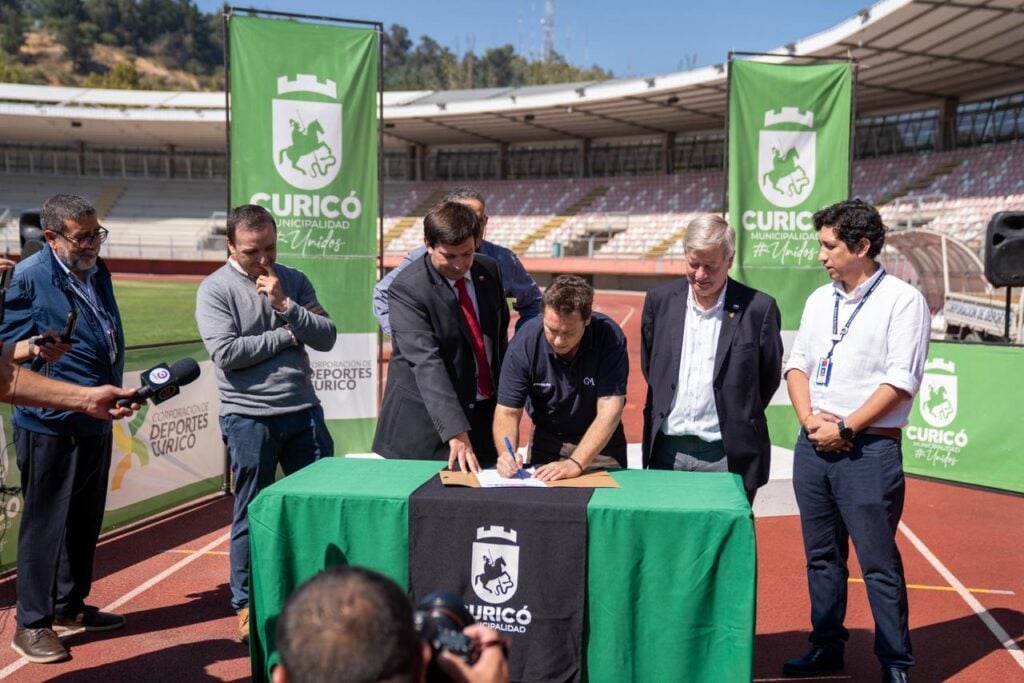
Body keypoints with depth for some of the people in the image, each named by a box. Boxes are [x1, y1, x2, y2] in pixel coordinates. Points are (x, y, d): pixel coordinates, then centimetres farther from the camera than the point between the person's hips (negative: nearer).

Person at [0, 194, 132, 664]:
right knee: (44, 524, 2)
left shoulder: (97, 272, 10)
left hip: (96, 421, 8)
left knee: (85, 521, 16)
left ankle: (70, 607, 31)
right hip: (50, 426, -7)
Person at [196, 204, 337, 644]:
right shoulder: (215, 289, -4)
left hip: (304, 410, 4)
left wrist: (285, 305, -14)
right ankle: (246, 605, 23)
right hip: (249, 418, -4)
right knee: (251, 515, 7)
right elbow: (226, 352, -16)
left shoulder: (293, 281, 7)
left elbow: (327, 337, -1)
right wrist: (286, 335, -8)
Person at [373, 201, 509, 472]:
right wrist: (456, 432, -34)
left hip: (485, 412, 5)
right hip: (426, 418, -5)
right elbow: (427, 363, -27)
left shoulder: (489, 270, 2)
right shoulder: (407, 288, -17)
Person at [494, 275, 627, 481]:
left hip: (601, 443, 2)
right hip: (546, 442, -2)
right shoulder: (524, 342, -19)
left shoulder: (609, 337, -22)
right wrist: (507, 454, -34)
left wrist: (576, 463, -34)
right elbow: (507, 412, -16)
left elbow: (609, 411, -24)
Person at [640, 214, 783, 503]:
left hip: (726, 456, -3)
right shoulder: (659, 300, 3)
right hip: (666, 451, 3)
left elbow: (770, 376, 4)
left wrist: (739, 422, 8)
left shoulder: (758, 308, -6)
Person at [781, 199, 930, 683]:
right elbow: (797, 365, 13)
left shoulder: (902, 300, -6)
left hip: (869, 450, -6)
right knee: (821, 556, 14)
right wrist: (808, 417, -4)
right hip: (812, 445, 6)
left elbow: (900, 381, -13)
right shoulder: (819, 299, 13)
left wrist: (844, 429, -13)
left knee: (878, 562, -1)